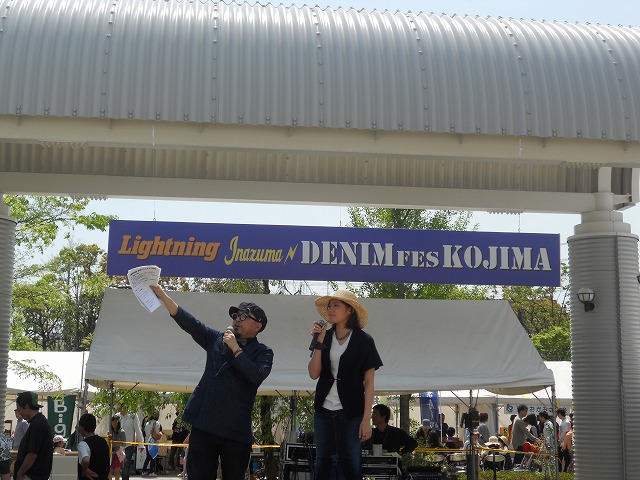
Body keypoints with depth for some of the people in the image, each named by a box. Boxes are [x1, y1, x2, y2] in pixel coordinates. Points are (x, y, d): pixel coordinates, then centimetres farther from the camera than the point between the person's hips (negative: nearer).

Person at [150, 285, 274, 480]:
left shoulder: (263, 352, 5)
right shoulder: (217, 339, 13)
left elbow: (257, 376, -14)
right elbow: (189, 323, 4)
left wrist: (235, 349, -9)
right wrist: (162, 294, -6)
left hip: (236, 430, -2)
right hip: (204, 424, 2)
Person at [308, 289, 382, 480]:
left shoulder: (364, 341, -4)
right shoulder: (324, 337, 6)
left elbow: (369, 383, -4)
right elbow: (314, 374, -1)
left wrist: (366, 419, -10)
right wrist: (319, 343, -11)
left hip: (350, 413, -4)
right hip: (323, 411, 4)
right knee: (323, 465, 7)